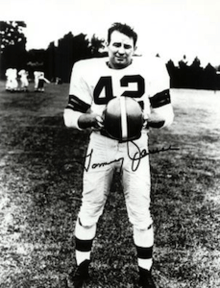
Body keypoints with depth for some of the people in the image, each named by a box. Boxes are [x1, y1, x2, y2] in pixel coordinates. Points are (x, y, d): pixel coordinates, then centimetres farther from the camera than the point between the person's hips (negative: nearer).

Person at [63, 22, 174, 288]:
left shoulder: (151, 70, -9)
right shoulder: (88, 71, -9)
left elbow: (166, 114, -4)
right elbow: (70, 116, -6)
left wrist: (147, 119, -25)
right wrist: (92, 118, -26)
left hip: (135, 147, 0)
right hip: (100, 146, 1)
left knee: (140, 214, 5)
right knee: (89, 209, 11)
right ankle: (81, 265, 34)